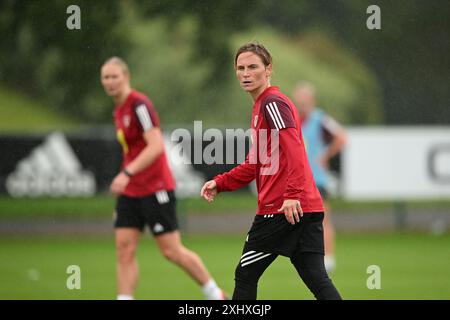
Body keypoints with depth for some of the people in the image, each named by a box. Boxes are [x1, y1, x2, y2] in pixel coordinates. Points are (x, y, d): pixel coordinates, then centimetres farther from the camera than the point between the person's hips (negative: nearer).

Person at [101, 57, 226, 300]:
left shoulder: (139, 105, -15)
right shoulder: (119, 111, 13)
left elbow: (156, 146, -26)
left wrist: (127, 173, -34)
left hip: (155, 189, -8)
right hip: (130, 192, 8)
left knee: (172, 251, -2)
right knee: (124, 249, -4)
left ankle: (215, 294, 16)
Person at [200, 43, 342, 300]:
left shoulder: (272, 103, -8)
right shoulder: (262, 106, 23)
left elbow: (294, 151, -21)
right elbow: (255, 166, 28)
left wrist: (292, 195, -29)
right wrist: (220, 183, 19)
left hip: (281, 210, -9)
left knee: (245, 276, 4)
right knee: (317, 280, 1)